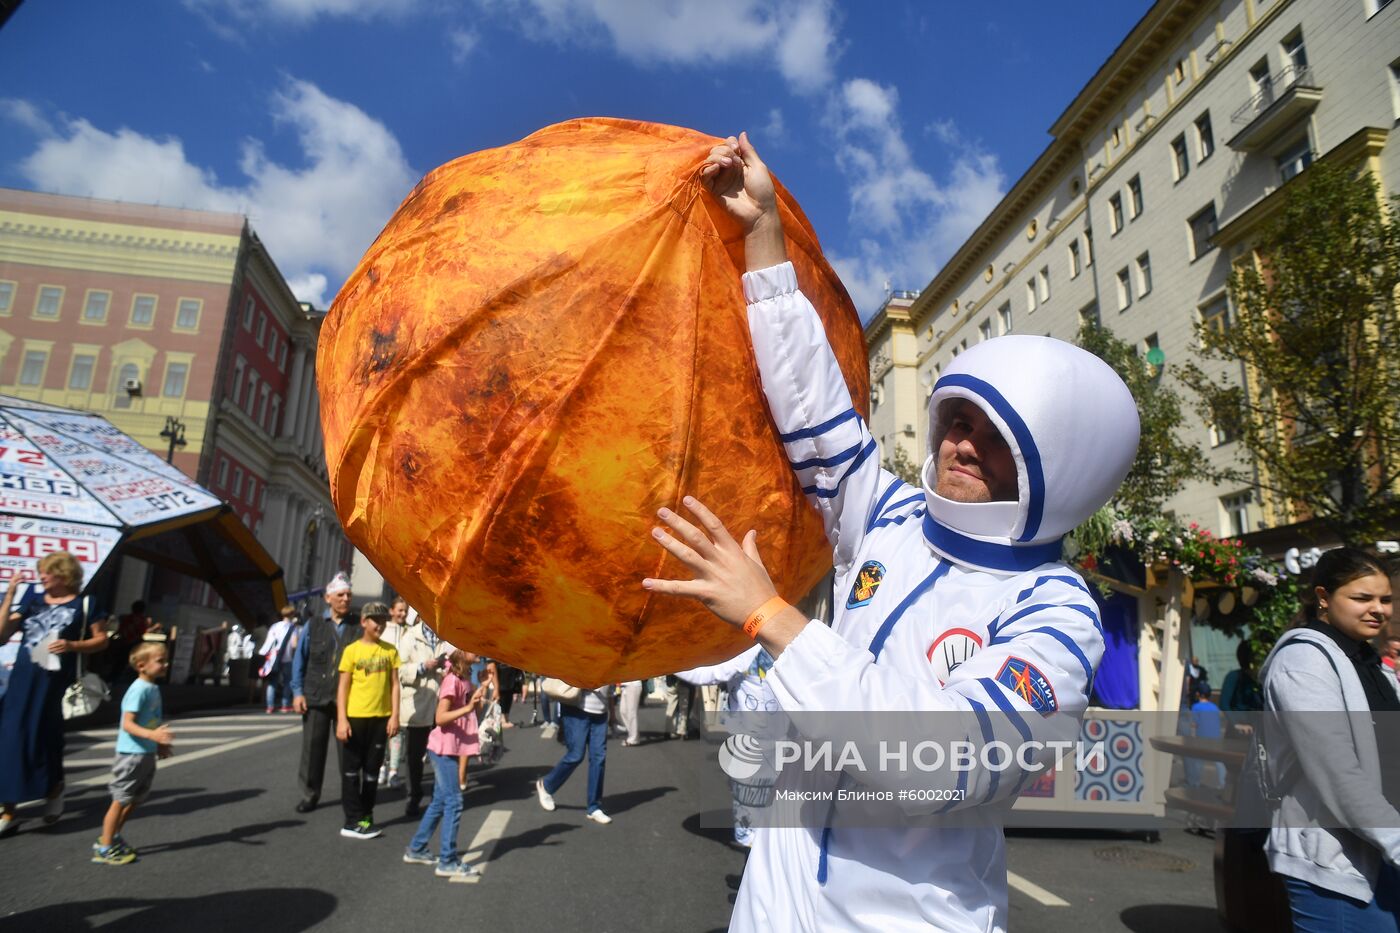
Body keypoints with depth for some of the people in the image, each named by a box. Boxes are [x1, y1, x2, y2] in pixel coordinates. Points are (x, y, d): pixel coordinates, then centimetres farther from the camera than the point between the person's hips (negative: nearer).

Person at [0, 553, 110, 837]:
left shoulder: (83, 603, -1)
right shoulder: (34, 599, 10)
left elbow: (101, 640, 1)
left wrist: (72, 646, -16)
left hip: (53, 678, -4)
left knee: (41, 735, 2)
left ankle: (54, 788, 29)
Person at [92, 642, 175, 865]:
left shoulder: (153, 688, 8)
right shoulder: (138, 690, -20)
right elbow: (128, 724, -25)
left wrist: (160, 744, 21)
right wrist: (152, 735, -37)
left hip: (147, 753, 9)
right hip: (132, 753, -9)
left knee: (136, 799, 19)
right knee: (121, 801, 2)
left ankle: (114, 837, 34)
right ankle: (104, 848, 15)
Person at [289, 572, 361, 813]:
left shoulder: (359, 626, 1)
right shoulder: (313, 626, 5)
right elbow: (300, 660, 7)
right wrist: (297, 691, -1)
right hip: (316, 697, 1)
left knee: (347, 749, 6)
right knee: (312, 748, 8)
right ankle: (309, 795, 24)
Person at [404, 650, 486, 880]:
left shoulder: (465, 679, 9)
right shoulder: (452, 680, -18)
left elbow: (474, 711, 12)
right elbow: (440, 717, -22)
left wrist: (480, 692, -1)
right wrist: (467, 708, -32)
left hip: (451, 749, 9)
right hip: (443, 748, -9)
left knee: (440, 802, 17)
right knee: (453, 802, -6)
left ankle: (416, 850, 29)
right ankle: (447, 862, 0)